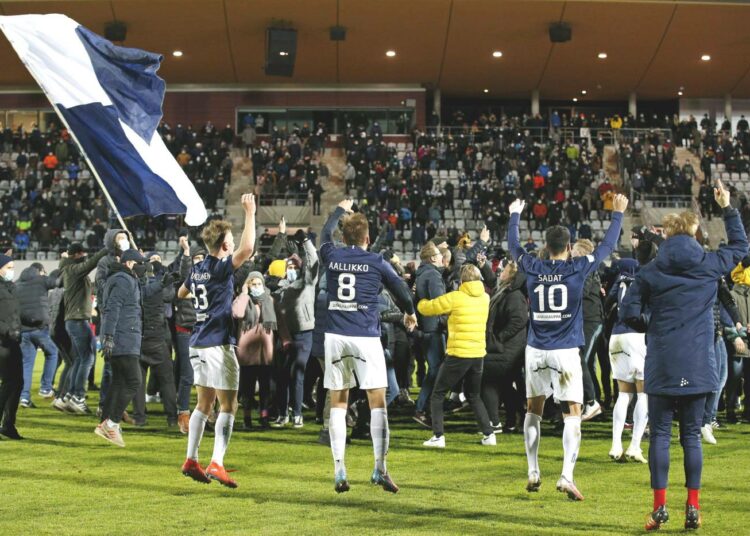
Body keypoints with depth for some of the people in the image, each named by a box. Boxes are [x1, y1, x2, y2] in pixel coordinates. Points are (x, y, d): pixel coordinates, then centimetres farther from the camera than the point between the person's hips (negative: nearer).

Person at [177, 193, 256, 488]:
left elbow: (181, 293, 28)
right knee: (228, 405, -5)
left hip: (198, 344, 8)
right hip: (217, 344, -8)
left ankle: (191, 461, 16)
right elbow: (247, 249, -30)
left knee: (204, 403, 15)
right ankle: (216, 464, -12)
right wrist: (250, 213, -23)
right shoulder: (220, 268, -14)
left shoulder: (197, 269, 9)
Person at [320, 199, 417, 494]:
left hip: (336, 337, 3)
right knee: (377, 401, 1)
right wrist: (409, 313, 34)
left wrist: (340, 210, 47)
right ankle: (380, 468, -6)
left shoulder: (332, 256, 6)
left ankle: (339, 471, 4)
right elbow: (400, 289, 13)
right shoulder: (377, 262, 0)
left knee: (338, 403, 8)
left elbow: (325, 234, 28)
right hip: (365, 337, -3)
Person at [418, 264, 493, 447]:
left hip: (458, 355, -5)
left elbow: (426, 308, -3)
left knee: (438, 394, 7)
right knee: (473, 396, 22)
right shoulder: (485, 298, 7)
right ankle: (489, 434, 14)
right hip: (478, 355, 5)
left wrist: (422, 301, 19)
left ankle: (438, 436, -2)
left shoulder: (454, 298, -10)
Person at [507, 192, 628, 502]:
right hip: (566, 351, -3)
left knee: (533, 410, 16)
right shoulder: (577, 269, -6)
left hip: (536, 351, 3)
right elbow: (607, 246, 6)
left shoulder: (532, 268, 0)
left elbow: (513, 245, 19)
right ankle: (567, 476, -16)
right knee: (572, 414, -2)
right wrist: (618, 214, 18)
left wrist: (514, 215, 34)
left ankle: (533, 474, 17)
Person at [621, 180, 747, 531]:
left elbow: (628, 312, -6)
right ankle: (693, 508, 8)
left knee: (659, 434, 4)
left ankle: (660, 506, -1)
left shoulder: (650, 272, -2)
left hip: (662, 365, -1)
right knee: (692, 434, 9)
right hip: (698, 364, 2)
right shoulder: (709, 265, 2)